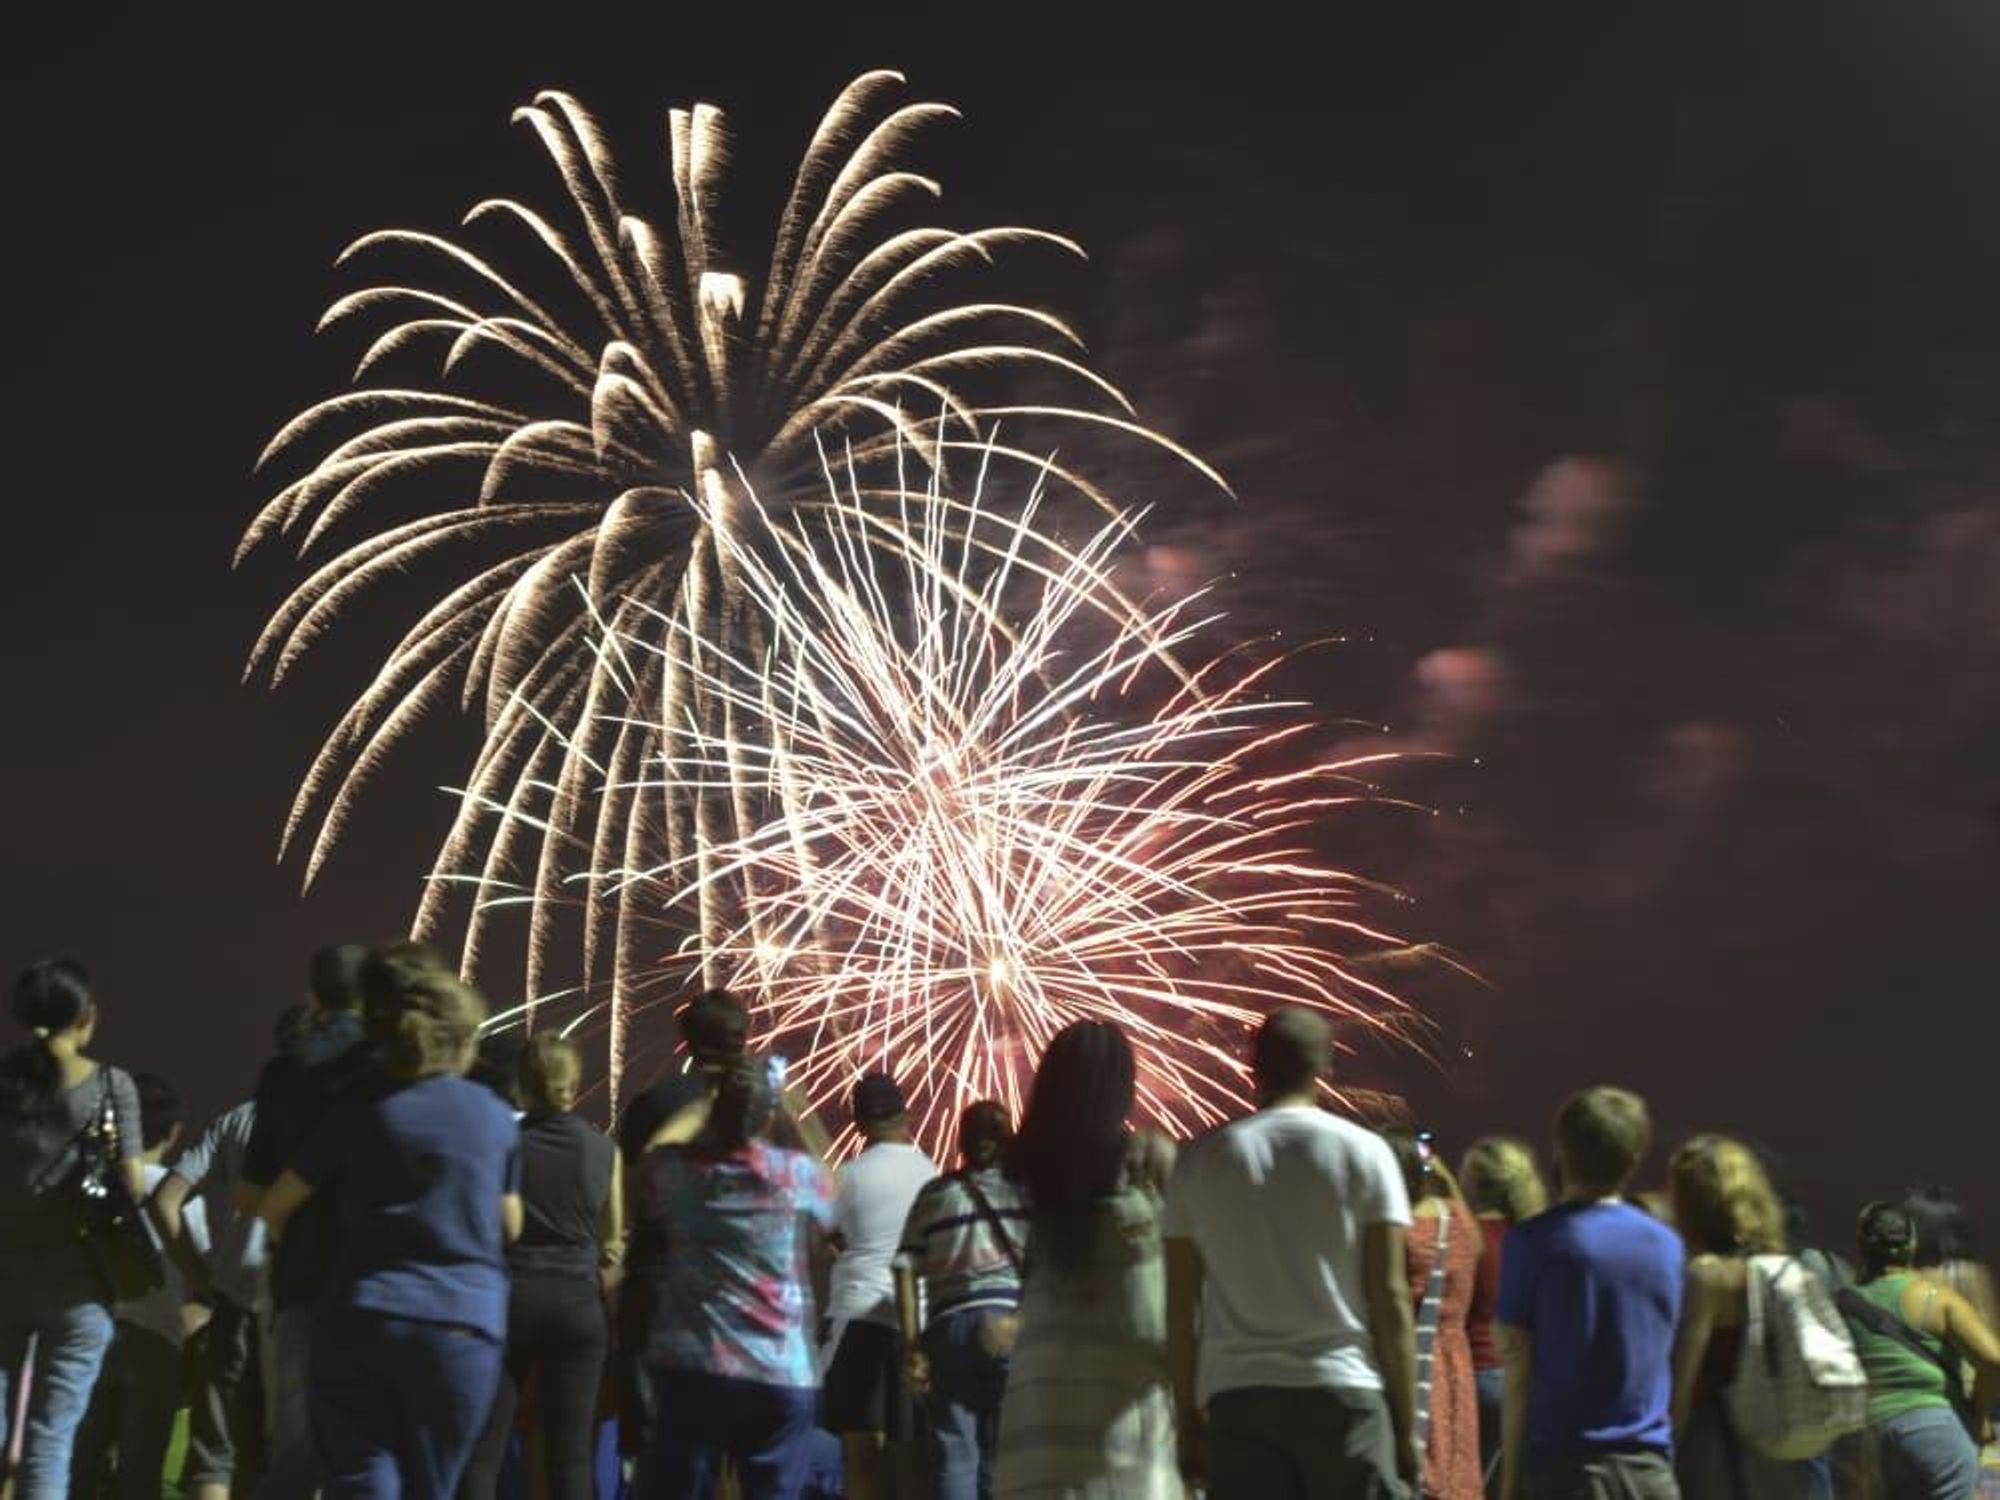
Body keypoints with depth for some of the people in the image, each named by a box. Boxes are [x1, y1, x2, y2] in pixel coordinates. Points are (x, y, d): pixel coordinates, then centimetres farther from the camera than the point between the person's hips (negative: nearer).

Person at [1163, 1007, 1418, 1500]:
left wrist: (1188, 1415, 12)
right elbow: (1388, 1297, -2)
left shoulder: (1201, 1160, 7)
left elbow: (1179, 1305, 6)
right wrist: (1406, 1422, 2)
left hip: (1238, 1396, 2)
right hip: (1343, 1391, -2)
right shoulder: (1363, 1153, 1)